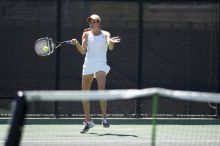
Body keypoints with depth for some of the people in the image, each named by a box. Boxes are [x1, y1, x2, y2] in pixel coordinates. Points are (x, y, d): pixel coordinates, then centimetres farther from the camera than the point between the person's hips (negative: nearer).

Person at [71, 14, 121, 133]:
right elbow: (83, 51, -1)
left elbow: (110, 47, -15)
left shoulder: (105, 34, 2)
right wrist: (76, 43, -19)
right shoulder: (86, 34, 8)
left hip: (101, 65, -3)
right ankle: (87, 121, 17)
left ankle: (104, 118, -16)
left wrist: (111, 42, -37)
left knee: (101, 89, -24)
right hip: (88, 65, 3)